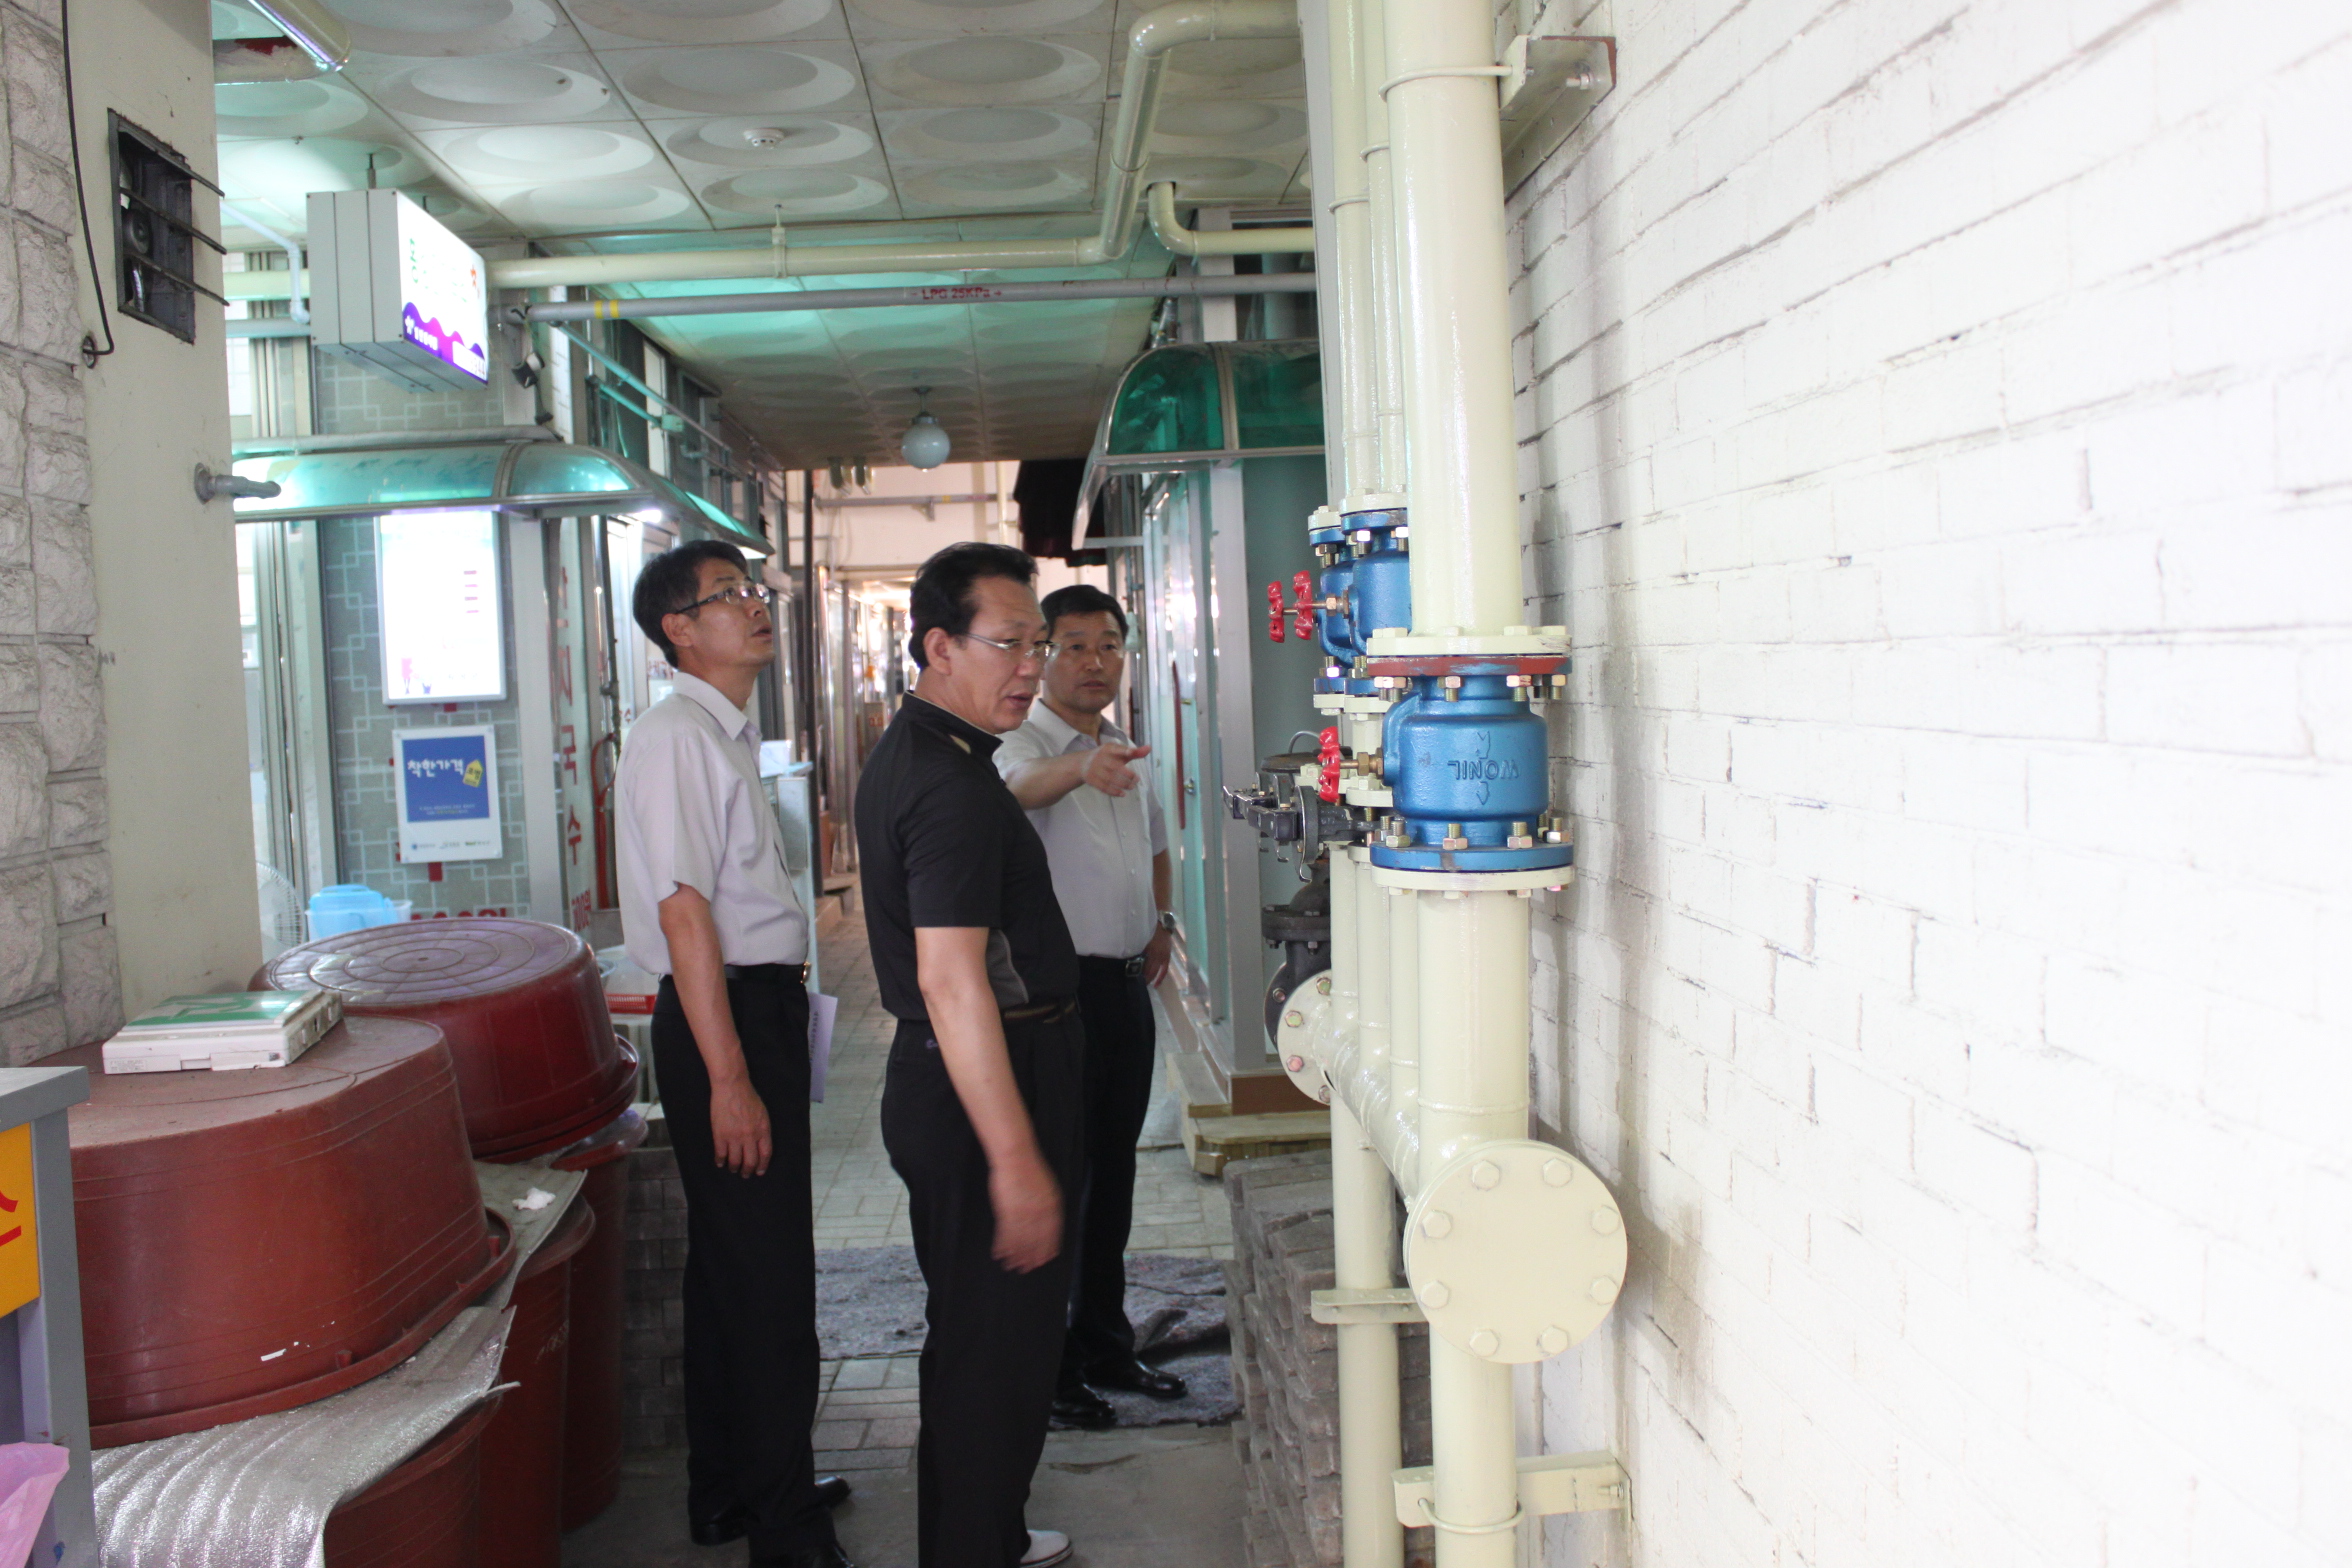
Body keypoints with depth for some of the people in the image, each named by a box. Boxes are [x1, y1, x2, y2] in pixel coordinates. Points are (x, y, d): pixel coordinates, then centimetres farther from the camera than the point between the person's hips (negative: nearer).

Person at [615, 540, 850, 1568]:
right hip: (726, 1016, -10)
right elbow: (682, 912, -22)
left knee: (732, 1262, 18)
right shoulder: (676, 737, -16)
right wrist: (729, 1076, -24)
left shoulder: (728, 733, 16)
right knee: (770, 1278, -3)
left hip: (760, 1008, 10)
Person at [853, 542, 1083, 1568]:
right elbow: (953, 983, -29)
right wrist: (1017, 1162, -30)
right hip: (984, 1094, -11)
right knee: (996, 1352, 1)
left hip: (939, 1083, 11)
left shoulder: (907, 754, 11)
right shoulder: (952, 783, -23)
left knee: (975, 1338, 22)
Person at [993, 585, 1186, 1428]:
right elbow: (1022, 785, -36)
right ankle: (1048, 1366, 11)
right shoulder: (1024, 741, -11)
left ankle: (1107, 1343, 29)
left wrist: (1161, 921, 15)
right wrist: (1083, 768, -57)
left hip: (1127, 983, 7)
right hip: (1058, 986, -7)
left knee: (1113, 1173, 15)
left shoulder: (1128, 749, 13)